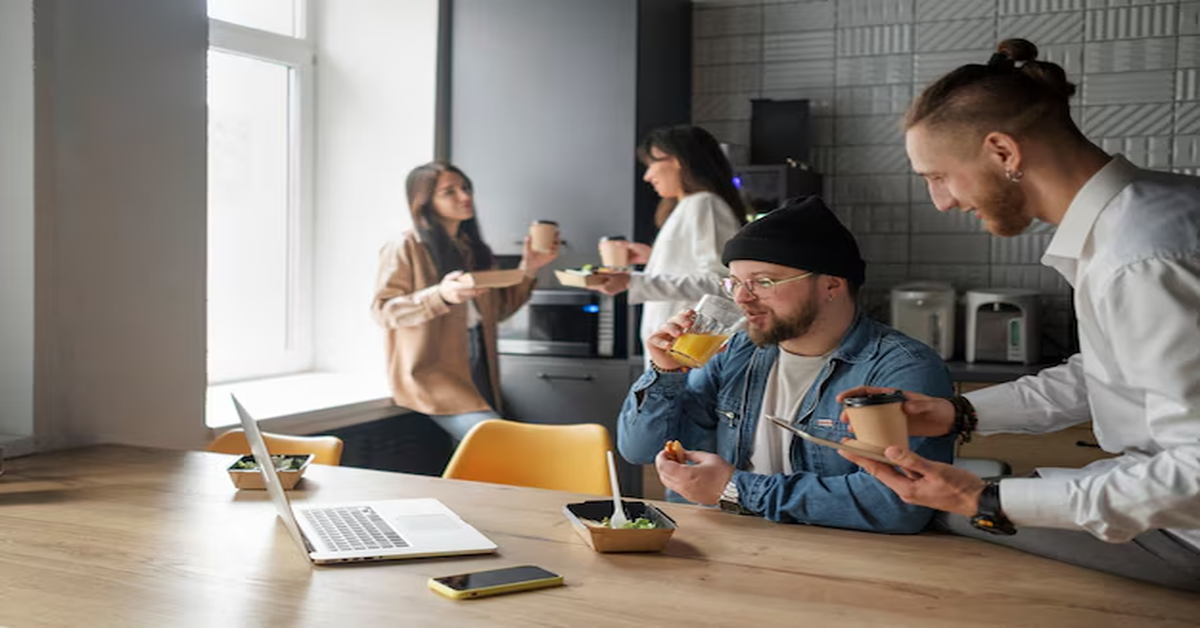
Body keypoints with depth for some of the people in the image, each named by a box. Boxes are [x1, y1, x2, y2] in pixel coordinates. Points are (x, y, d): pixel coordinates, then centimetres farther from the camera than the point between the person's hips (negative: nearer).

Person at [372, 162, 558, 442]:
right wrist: (441, 295, -24)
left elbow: (498, 308, 19)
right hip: (432, 374, -7)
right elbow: (382, 310, -10)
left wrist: (527, 270, 6)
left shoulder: (475, 250, 16)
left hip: (478, 374, 7)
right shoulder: (405, 248, -6)